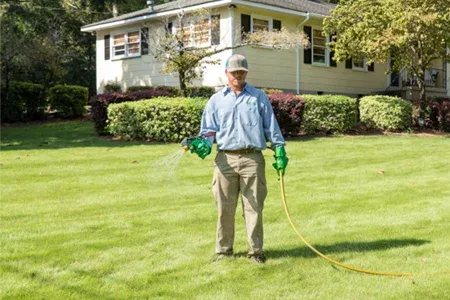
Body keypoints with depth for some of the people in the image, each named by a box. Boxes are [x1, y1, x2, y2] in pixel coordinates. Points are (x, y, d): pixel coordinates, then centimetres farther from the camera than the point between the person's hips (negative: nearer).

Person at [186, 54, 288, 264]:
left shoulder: (259, 97, 13)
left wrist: (279, 150, 3)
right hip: (225, 159, 1)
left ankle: (255, 250, 9)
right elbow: (209, 129, 13)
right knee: (224, 207, 3)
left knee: (254, 207, 0)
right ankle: (224, 249, 15)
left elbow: (271, 126, 10)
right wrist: (204, 143, -8)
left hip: (253, 158, -1)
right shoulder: (216, 100, 16)